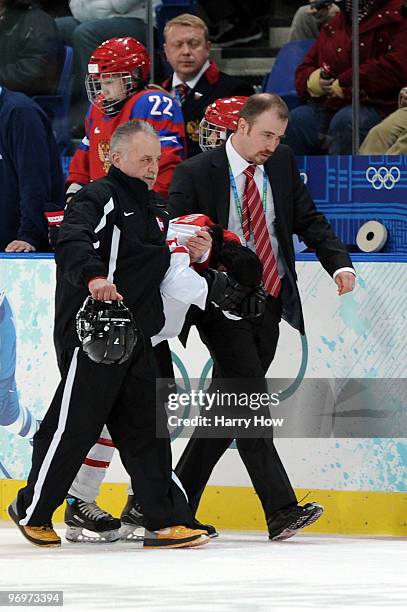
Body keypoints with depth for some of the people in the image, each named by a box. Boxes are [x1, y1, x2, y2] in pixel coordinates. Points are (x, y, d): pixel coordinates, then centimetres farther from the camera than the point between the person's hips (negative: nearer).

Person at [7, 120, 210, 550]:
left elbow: (151, 269, 34)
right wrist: (93, 275, -45)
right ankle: (31, 510, 12)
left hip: (132, 336, 9)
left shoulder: (143, 207, 22)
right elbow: (71, 241, -27)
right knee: (74, 426, -4)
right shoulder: (99, 199, -8)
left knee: (146, 426, 4)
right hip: (90, 335, -9)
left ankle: (165, 521, 3)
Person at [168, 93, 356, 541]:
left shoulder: (282, 163, 8)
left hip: (269, 303, 6)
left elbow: (308, 221, 11)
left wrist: (339, 264, -4)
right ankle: (281, 511, -18)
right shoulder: (194, 175, -8)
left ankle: (178, 503, 19)